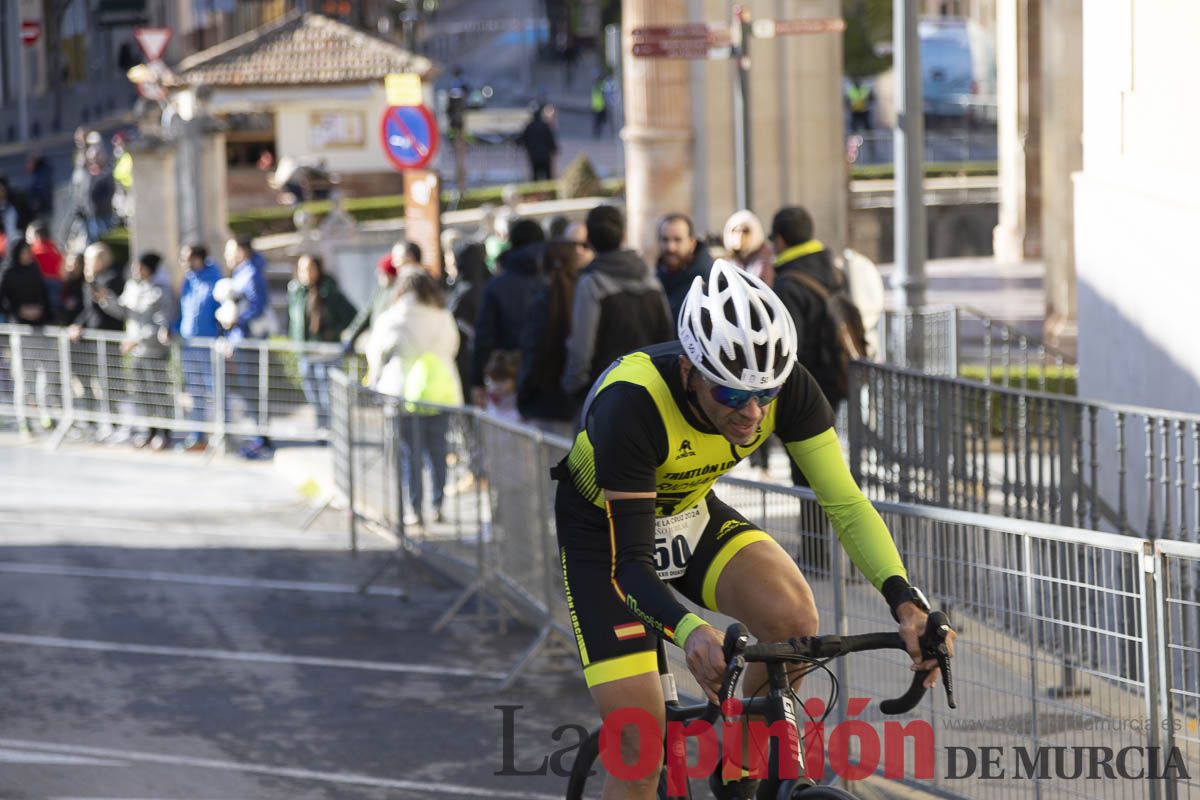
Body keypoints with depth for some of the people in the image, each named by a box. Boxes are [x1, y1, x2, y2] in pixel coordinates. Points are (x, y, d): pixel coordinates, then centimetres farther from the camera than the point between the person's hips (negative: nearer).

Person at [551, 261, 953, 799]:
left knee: (794, 619, -26)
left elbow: (845, 502, -23)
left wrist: (905, 601, -39)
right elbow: (630, 563, -36)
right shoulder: (631, 404, -37)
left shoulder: (786, 385, -25)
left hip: (692, 513, 4)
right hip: (607, 533, -4)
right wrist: (689, 630, -56)